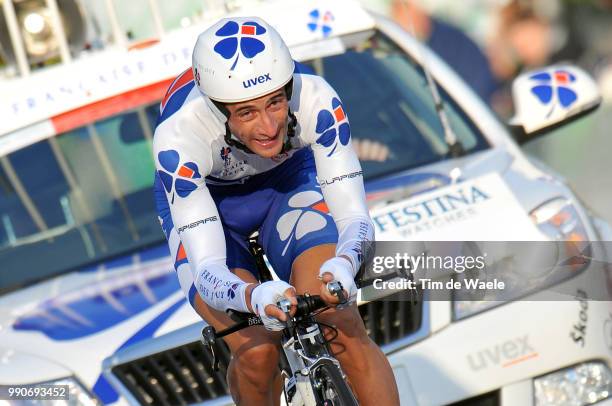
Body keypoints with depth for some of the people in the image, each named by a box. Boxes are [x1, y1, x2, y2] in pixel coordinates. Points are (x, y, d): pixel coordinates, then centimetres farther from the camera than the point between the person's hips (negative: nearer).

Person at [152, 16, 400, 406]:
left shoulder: (315, 100, -34)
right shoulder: (179, 136, -38)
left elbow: (354, 217, -32)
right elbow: (207, 270, -40)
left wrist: (342, 266, -56)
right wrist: (252, 297, -63)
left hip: (288, 181, 1)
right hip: (201, 199, -1)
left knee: (346, 332, -22)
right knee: (258, 354, -22)